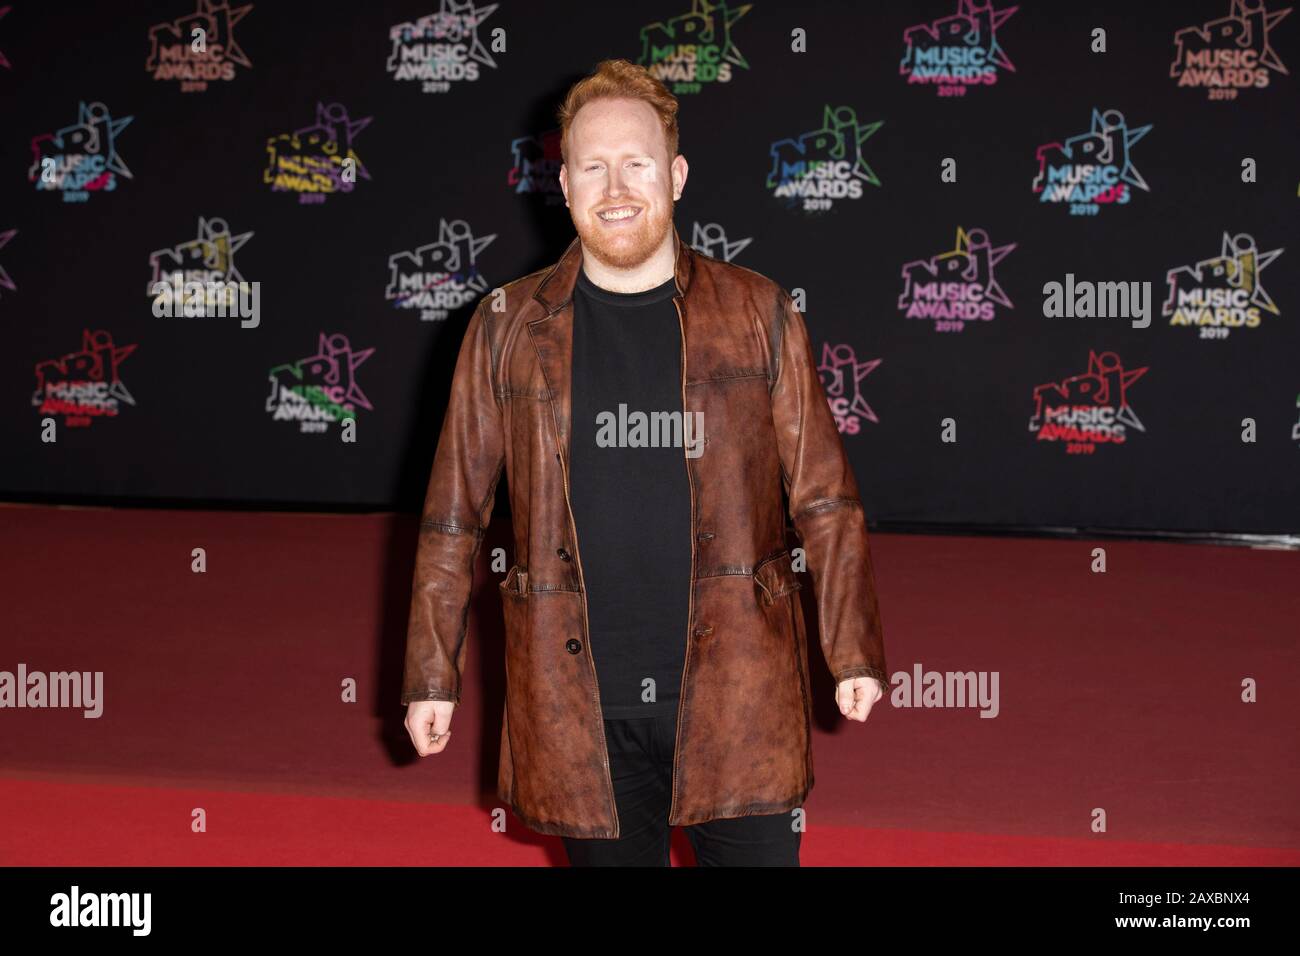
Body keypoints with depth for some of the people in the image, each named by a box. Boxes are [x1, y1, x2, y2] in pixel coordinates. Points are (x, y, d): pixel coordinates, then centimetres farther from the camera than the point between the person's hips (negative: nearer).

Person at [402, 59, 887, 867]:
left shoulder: (759, 315, 3)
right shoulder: (508, 327, 4)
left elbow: (826, 501, 4)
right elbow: (453, 519, 7)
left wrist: (856, 652, -1)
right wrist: (432, 674, 4)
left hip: (737, 692, 0)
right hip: (580, 704, 1)